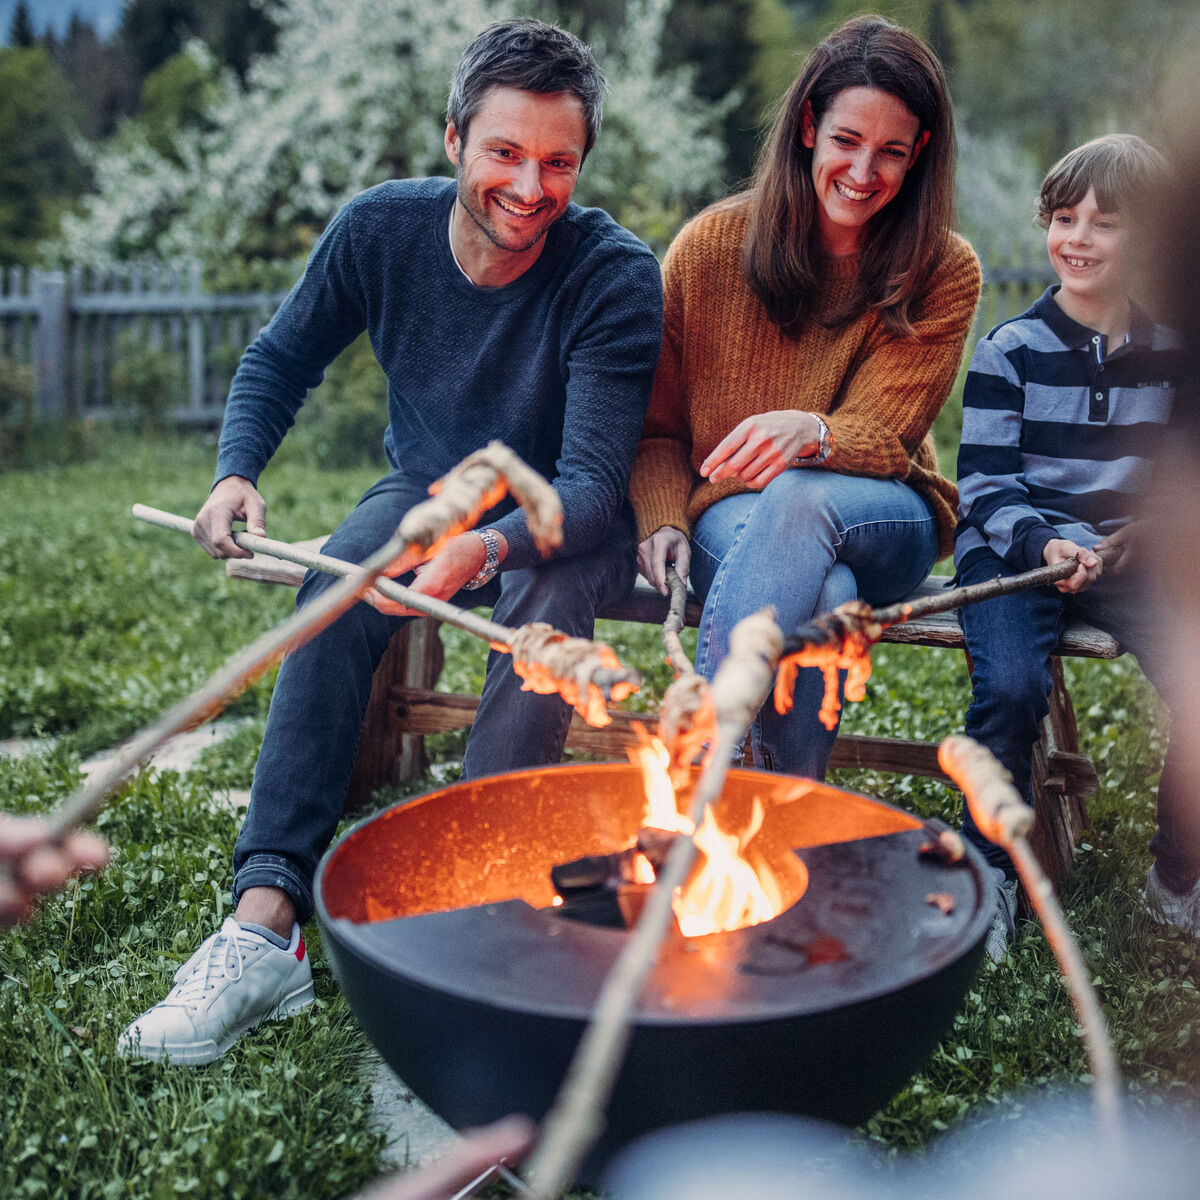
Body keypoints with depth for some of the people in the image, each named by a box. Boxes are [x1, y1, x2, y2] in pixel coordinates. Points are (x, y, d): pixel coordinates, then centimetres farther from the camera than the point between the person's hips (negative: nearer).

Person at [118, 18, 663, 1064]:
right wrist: (236, 472, -17)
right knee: (334, 587, -29)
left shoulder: (616, 279, -23)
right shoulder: (381, 230, -12)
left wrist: (485, 548, -48)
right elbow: (279, 360, 2)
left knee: (545, 594, -37)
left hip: (567, 518, -2)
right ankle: (266, 918, -34)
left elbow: (592, 483, -28)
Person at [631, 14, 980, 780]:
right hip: (731, 518, 0)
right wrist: (663, 521, -12)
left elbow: (883, 434, -9)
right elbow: (656, 425, 8)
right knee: (820, 592, -37)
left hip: (883, 521, 0)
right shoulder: (711, 246, 0)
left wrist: (810, 434, -34)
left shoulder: (944, 273, -1)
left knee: (799, 496, -38)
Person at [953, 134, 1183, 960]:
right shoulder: (1011, 351, 0)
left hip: (1127, 556, 3)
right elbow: (984, 485, -6)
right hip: (1013, 550, -2)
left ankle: (1176, 879, 2)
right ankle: (990, 874, -9)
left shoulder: (1172, 354, 9)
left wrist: (1148, 531, -4)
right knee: (1012, 686, -29)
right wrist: (1044, 543, -22)